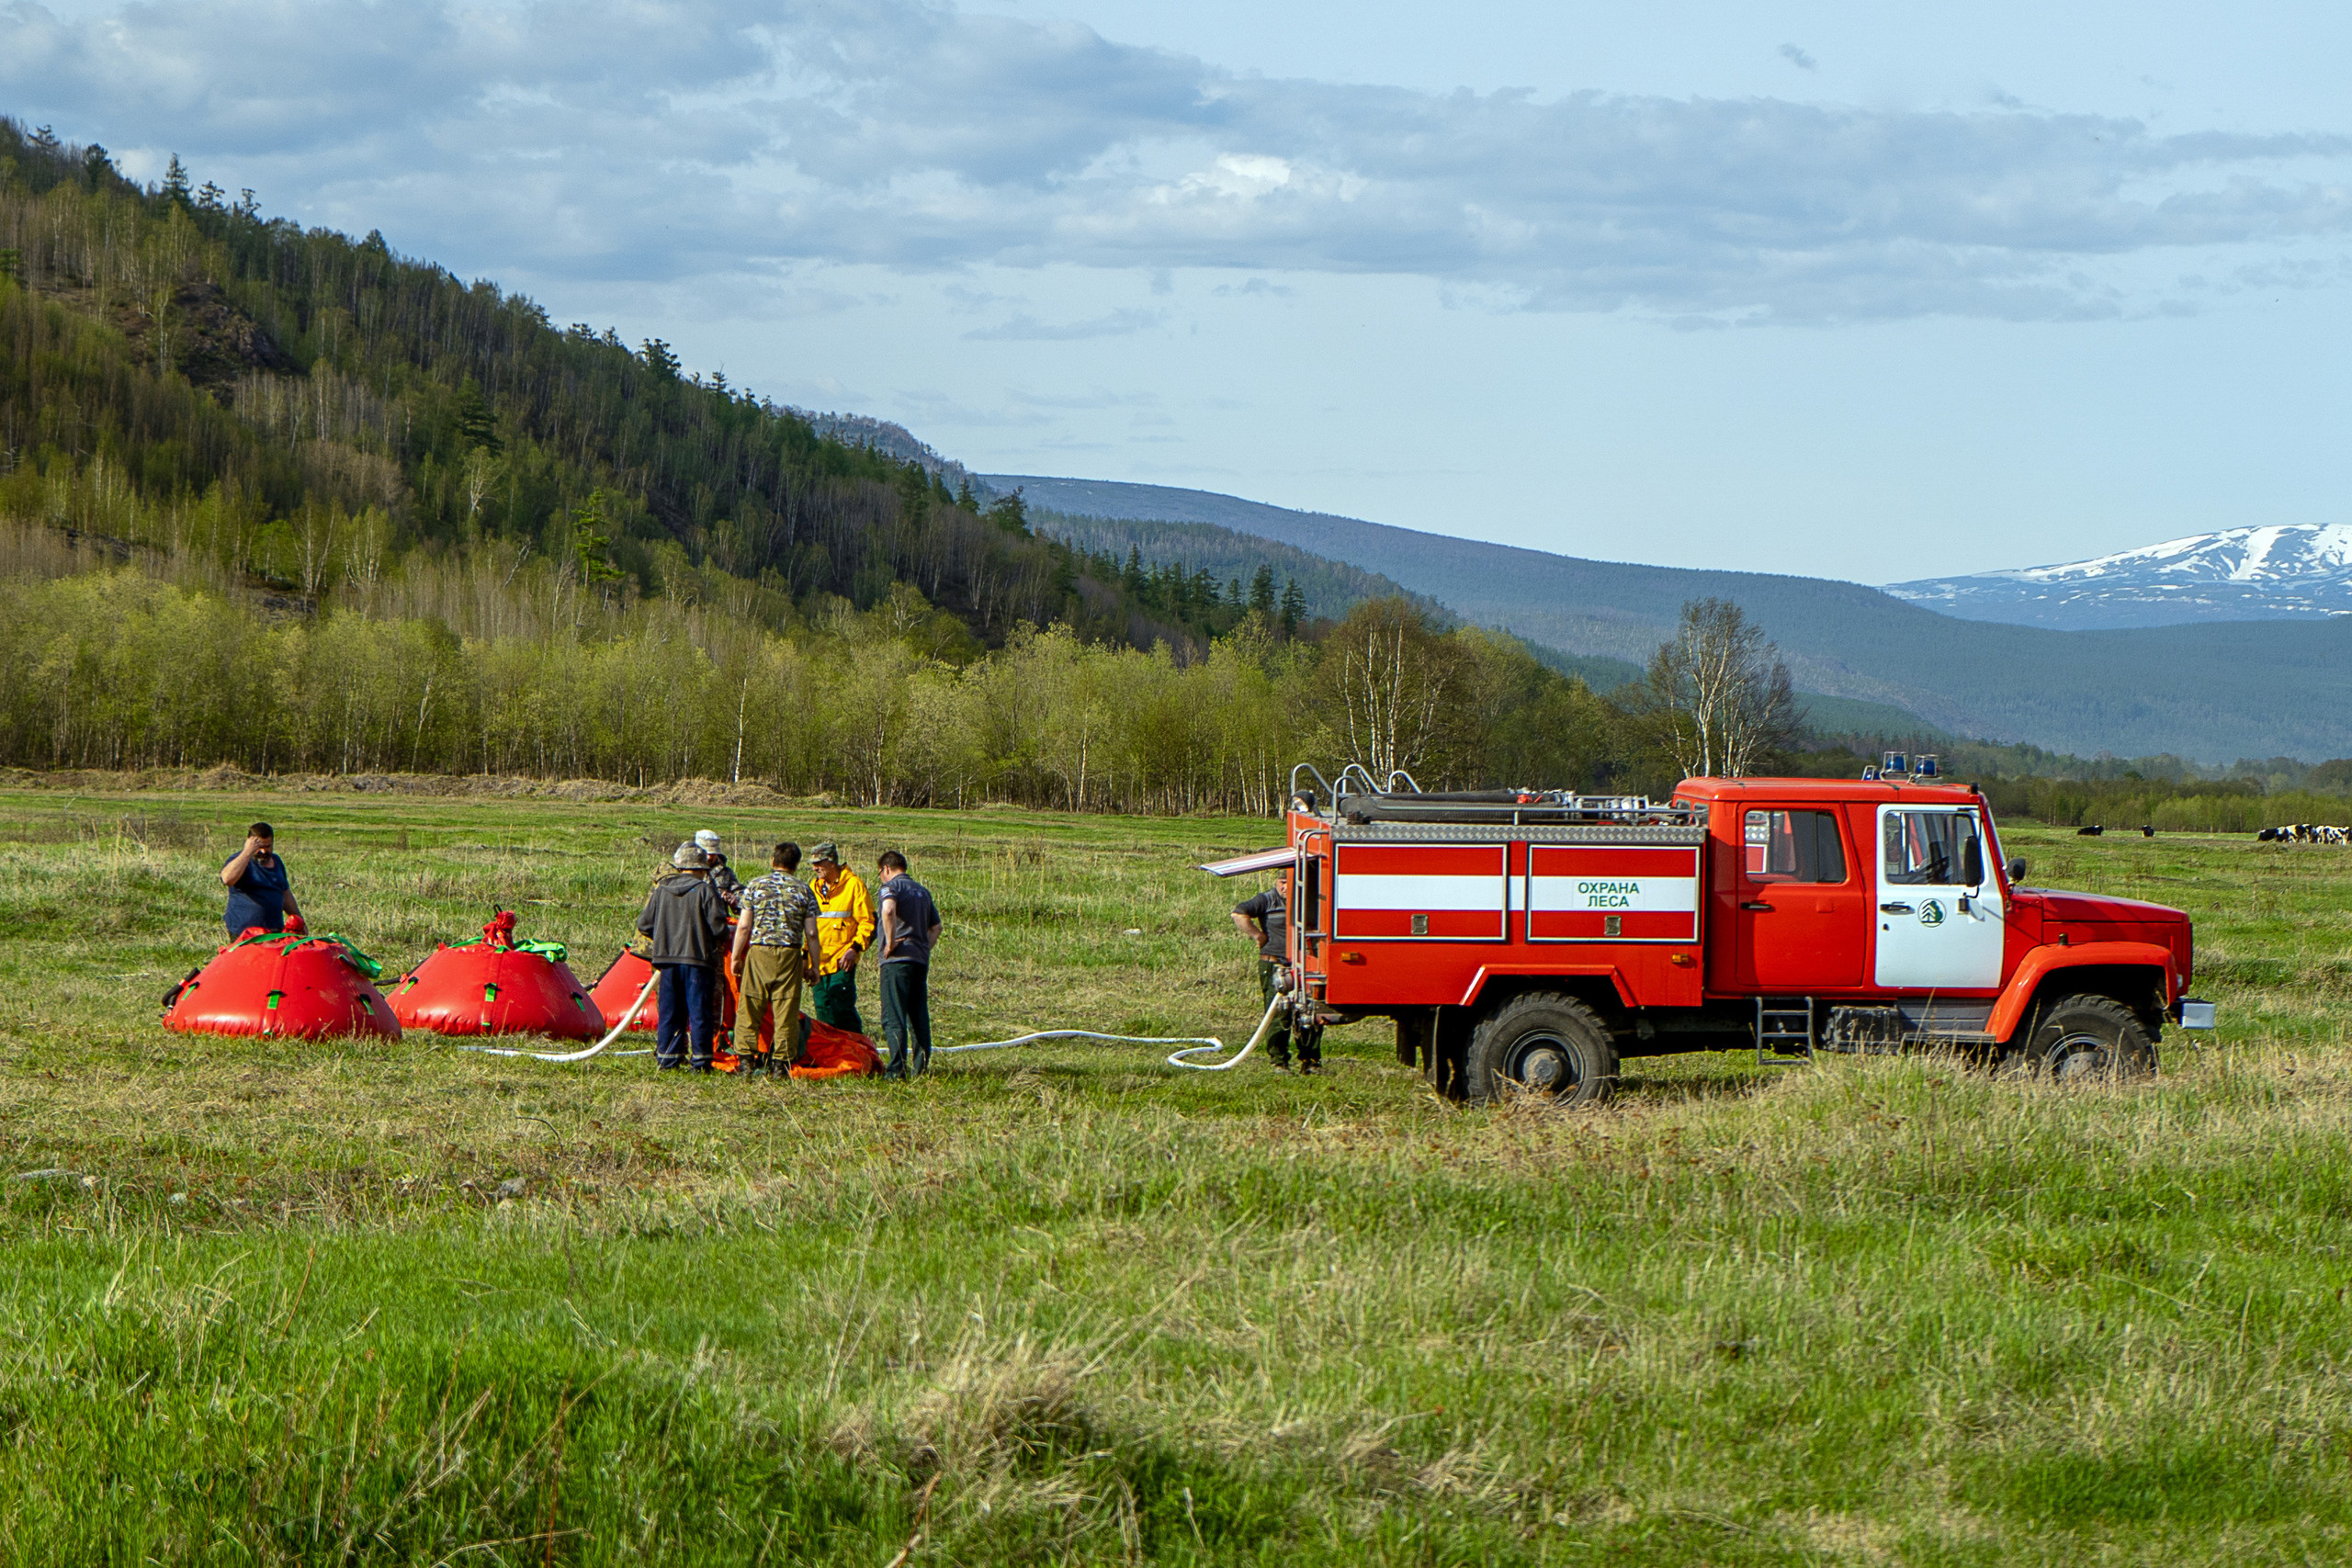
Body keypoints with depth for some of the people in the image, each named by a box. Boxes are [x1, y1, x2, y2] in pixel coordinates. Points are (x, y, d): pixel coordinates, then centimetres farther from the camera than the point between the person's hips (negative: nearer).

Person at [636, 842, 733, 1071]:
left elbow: (644, 924, 10)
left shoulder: (661, 889, 6)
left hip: (667, 959, 4)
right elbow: (718, 926, -12)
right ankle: (700, 1060, -1)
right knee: (700, 1012, 0)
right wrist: (720, 943, 10)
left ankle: (666, 1057, 12)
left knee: (669, 1011, 12)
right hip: (698, 958, -4)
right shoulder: (705, 891, -8)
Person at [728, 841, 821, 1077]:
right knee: (786, 1011, 3)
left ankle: (745, 1060, 0)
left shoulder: (755, 885, 2)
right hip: (790, 954, 1)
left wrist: (735, 957, 8)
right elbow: (811, 933, 2)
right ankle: (782, 1063, 2)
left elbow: (744, 926, -1)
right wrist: (814, 964, 11)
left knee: (749, 1008, 4)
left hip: (758, 952, -1)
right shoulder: (804, 890, 4)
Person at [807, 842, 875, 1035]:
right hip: (818, 963, 6)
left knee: (843, 1010, -12)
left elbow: (868, 922, -3)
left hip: (842, 961, -6)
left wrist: (855, 948, -14)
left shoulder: (853, 885, -2)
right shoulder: (813, 889, 17)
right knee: (823, 1013, 5)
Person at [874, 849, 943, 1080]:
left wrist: (890, 942, -17)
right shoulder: (923, 891, 20)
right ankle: (921, 1065, 11)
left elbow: (889, 910, -24)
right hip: (921, 960, 7)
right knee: (919, 1015, 11)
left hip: (897, 958, -7)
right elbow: (936, 927, 21)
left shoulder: (891, 886, -3)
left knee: (893, 1017, -8)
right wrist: (925, 948, 15)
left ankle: (897, 1067, -16)